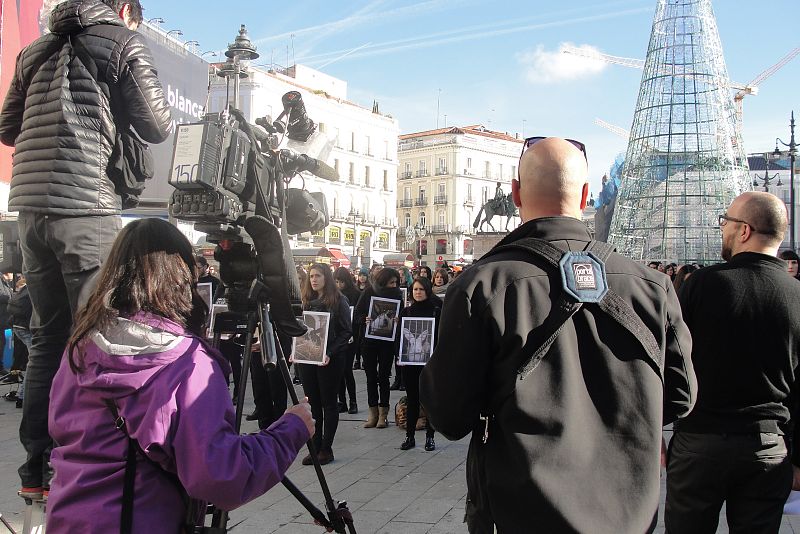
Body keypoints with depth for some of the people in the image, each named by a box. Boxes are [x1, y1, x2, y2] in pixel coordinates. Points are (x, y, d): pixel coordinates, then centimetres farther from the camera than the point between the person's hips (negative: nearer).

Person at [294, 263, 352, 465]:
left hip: (330, 359, -5)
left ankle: (326, 448, 11)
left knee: (329, 403, 4)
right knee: (313, 403, 8)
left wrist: (330, 353, -18)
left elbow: (346, 331, -8)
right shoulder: (307, 301, 12)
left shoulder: (339, 301, -4)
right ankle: (315, 447, 14)